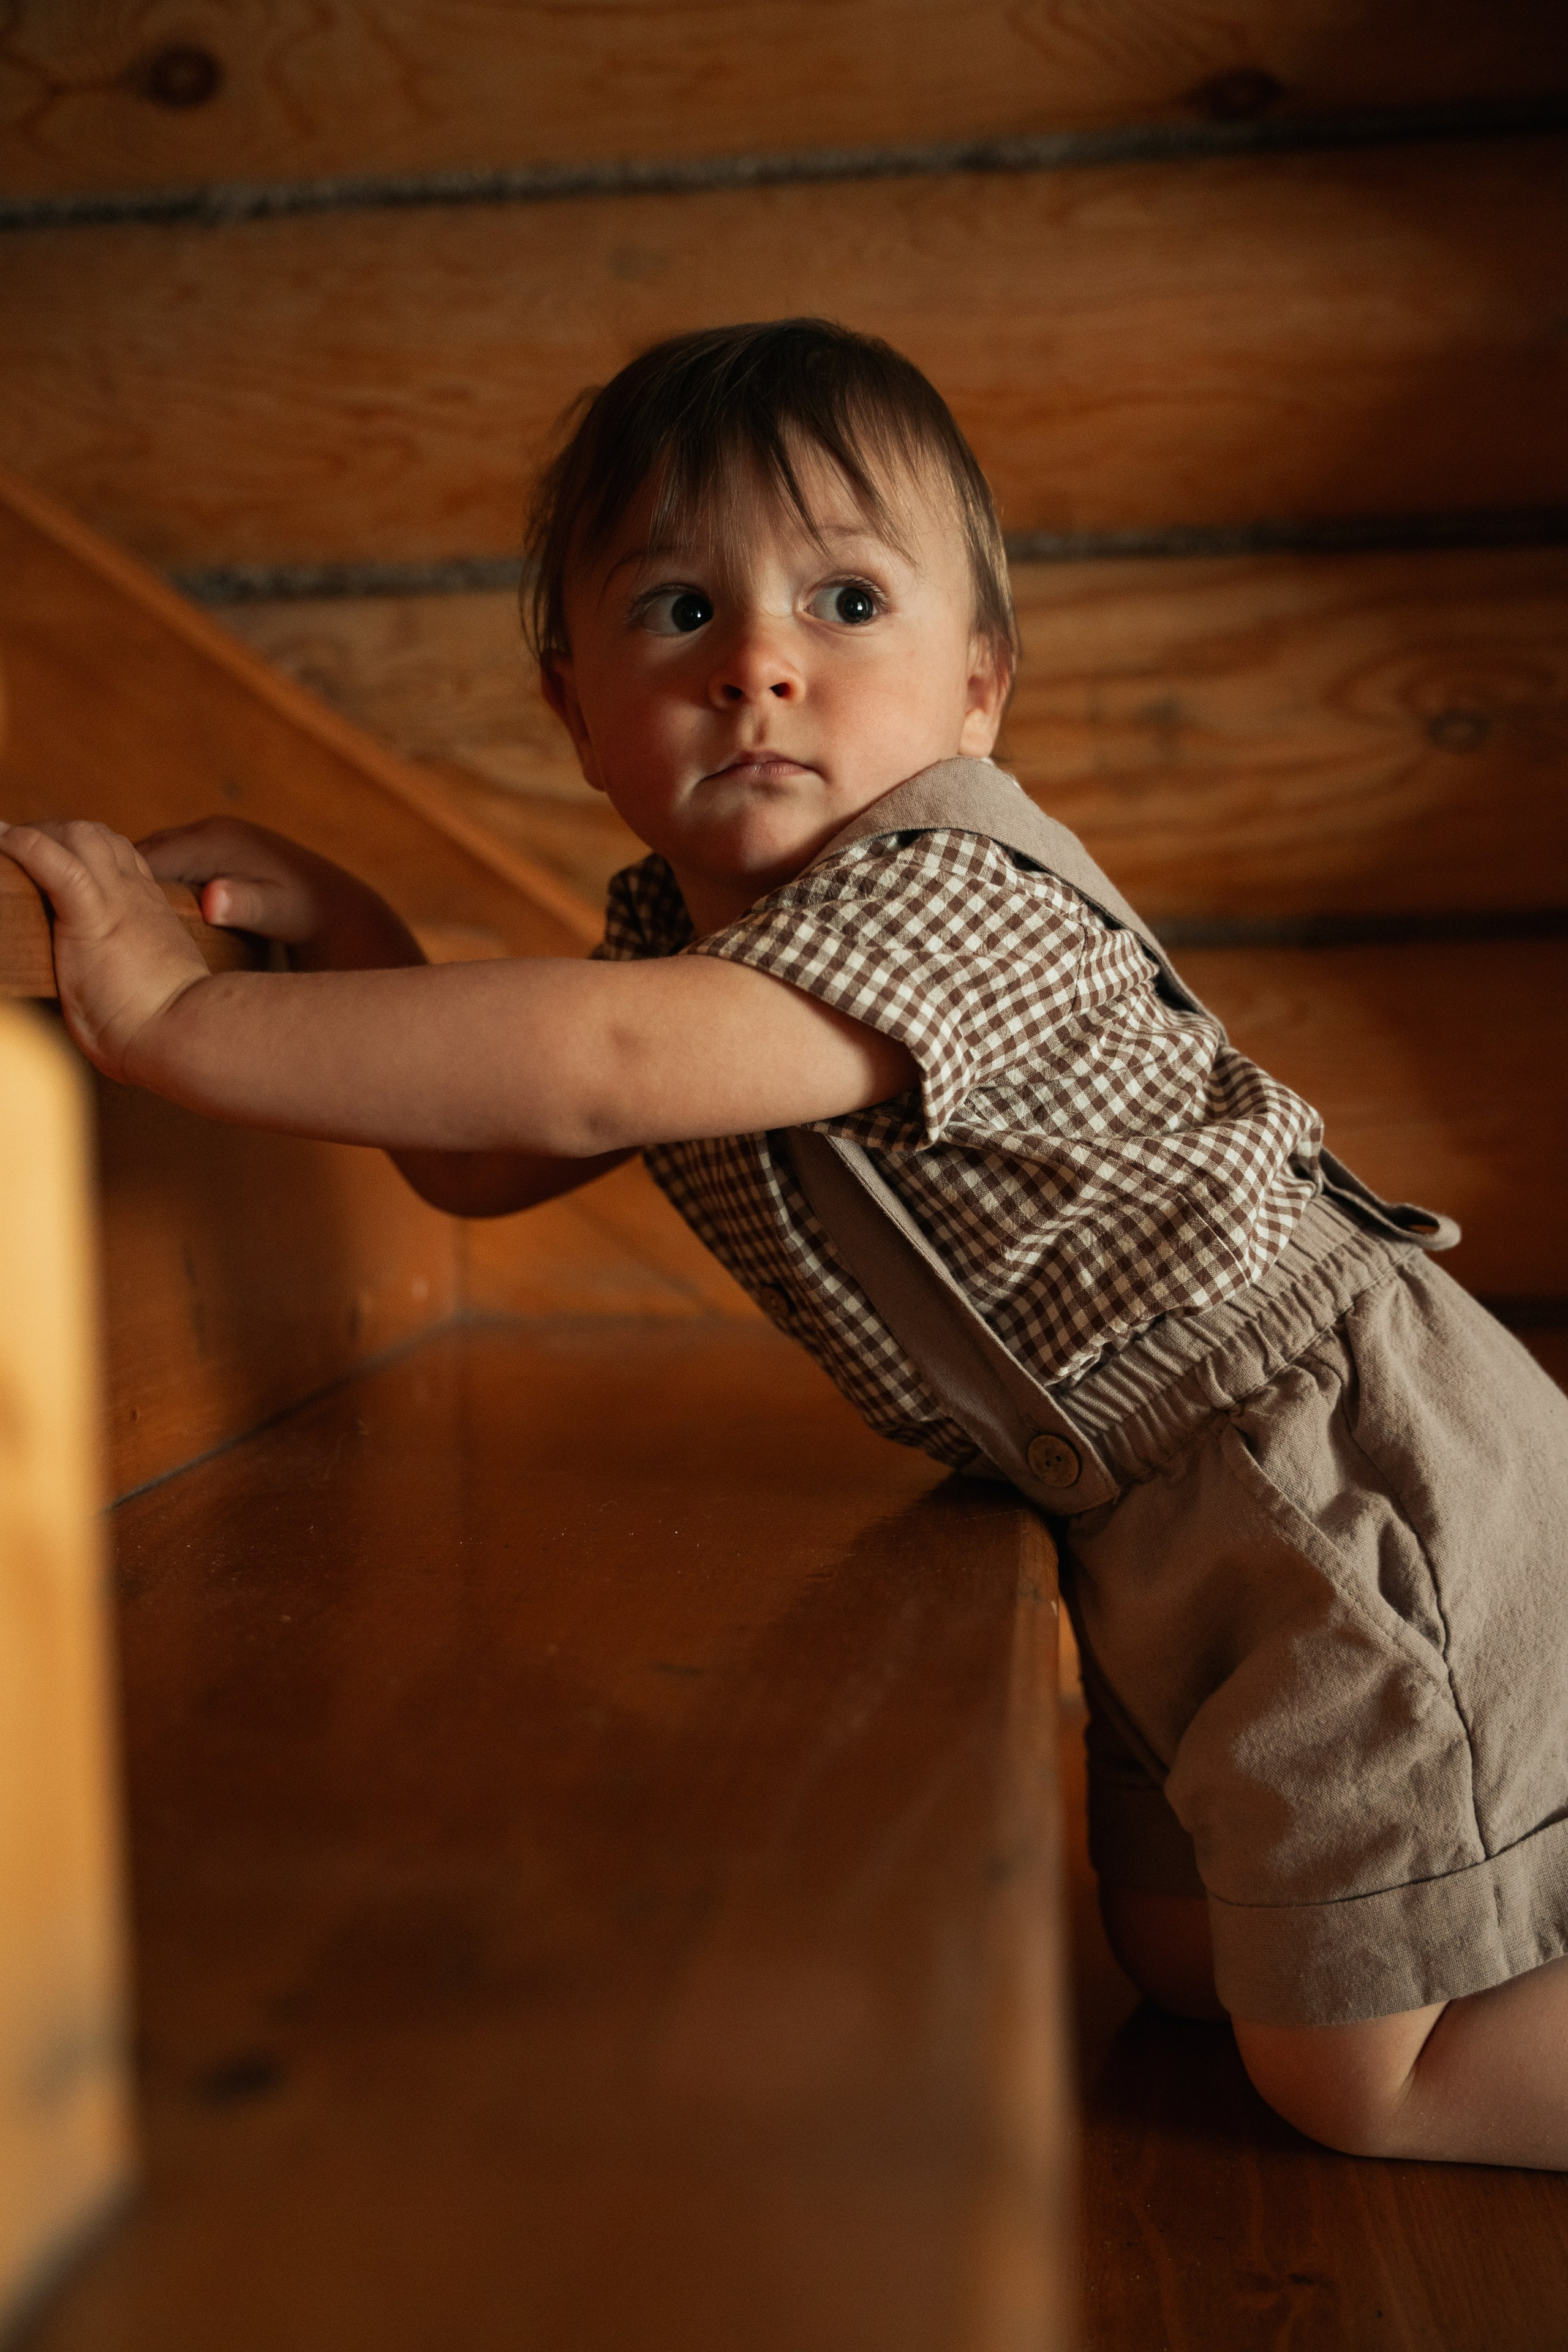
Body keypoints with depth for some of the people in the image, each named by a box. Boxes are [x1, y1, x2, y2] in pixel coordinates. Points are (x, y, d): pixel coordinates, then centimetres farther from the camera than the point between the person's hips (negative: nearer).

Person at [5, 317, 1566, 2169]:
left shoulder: (958, 901, -27)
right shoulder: (678, 927, 2)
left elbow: (598, 1066, -42)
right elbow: (486, 1162, 7)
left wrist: (176, 1014, -36)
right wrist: (346, 934, -7)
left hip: (1340, 1473, -8)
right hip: (1159, 1518, 9)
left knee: (1353, 2077, 0)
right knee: (1179, 1952, 21)